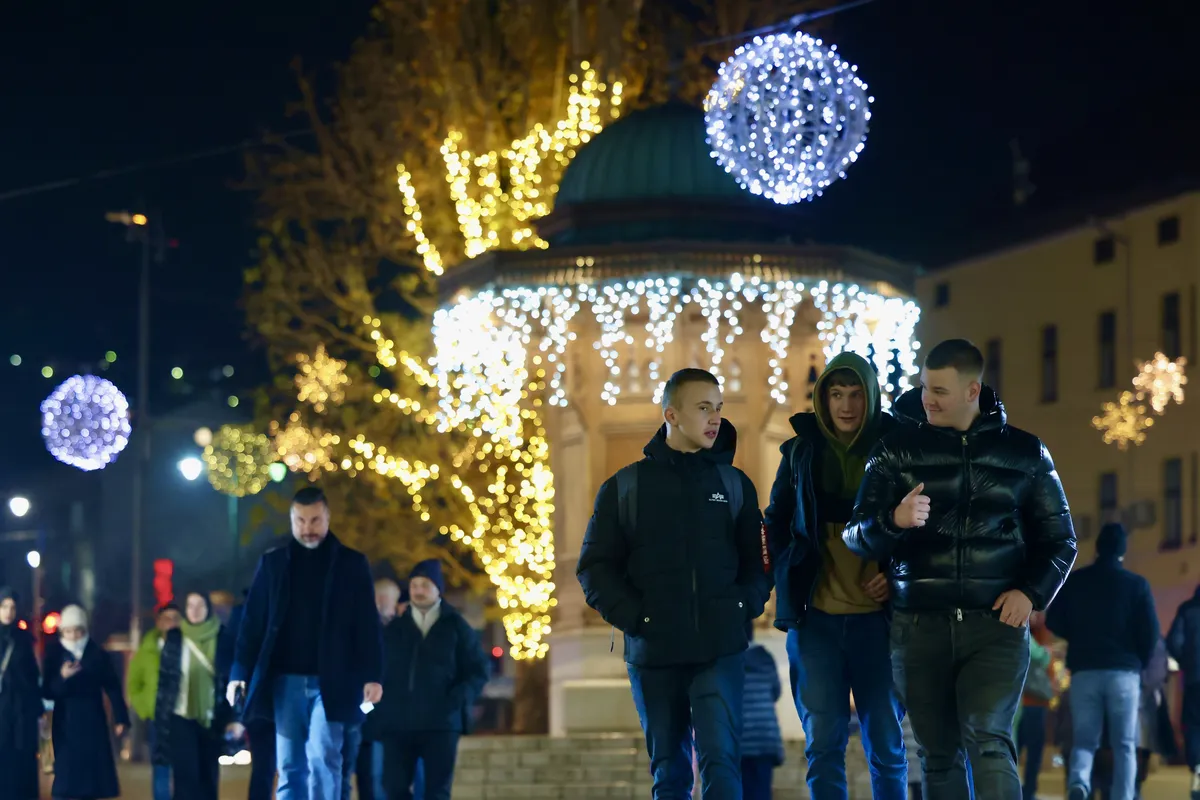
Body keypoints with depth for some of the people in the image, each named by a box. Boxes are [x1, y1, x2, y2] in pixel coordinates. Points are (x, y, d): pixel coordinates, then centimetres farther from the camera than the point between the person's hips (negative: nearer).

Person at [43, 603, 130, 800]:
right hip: (66, 723, -1)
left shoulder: (98, 654, 0)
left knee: (92, 775, 4)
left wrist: (120, 718, -3)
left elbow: (113, 688, 2)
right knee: (66, 775, -6)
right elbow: (47, 693, -5)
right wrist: (62, 678, -23)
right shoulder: (54, 655, -2)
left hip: (93, 722, 1)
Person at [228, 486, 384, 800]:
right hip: (285, 680, 2)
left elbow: (367, 624, 1)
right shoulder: (272, 562, 9)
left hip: (330, 682, -2)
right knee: (290, 767, 4)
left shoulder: (351, 563, 4)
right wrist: (240, 673, -2)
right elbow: (253, 621, 7)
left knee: (322, 759, -13)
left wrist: (372, 675, -9)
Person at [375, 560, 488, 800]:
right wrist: (381, 714, 1)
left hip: (441, 723, -2)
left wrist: (458, 700, -11)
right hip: (398, 724, 2)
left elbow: (478, 671, 5)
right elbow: (379, 672, 14)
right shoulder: (393, 629, 15)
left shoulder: (457, 627, 9)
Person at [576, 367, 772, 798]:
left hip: (720, 651, 0)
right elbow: (595, 568, 4)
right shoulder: (624, 487, 5)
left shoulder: (735, 484, 10)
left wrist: (745, 606, -5)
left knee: (721, 761, -12)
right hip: (653, 654, 0)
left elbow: (758, 561, 14)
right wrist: (633, 616, -9)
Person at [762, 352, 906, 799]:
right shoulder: (800, 452, 7)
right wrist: (789, 577, 2)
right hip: (815, 616, 1)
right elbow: (776, 523, 18)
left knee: (886, 741, 5)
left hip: (876, 615, -1)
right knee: (823, 743, 1)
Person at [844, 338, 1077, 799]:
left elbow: (1059, 539, 15)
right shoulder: (898, 449, 6)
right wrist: (894, 520, -20)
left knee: (988, 743, -17)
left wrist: (1032, 592, -4)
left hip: (995, 624, -2)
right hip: (919, 626, 2)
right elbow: (857, 537, 2)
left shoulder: (1023, 452, 8)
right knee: (939, 756, 7)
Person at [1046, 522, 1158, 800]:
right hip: (1123, 672, -1)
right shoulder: (1136, 584, 0)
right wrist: (1140, 662, 13)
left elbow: (1054, 623, 5)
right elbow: (1150, 632, -4)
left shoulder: (1074, 581, 4)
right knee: (1124, 745, 5)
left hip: (1084, 671, 1)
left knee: (1084, 740, 6)